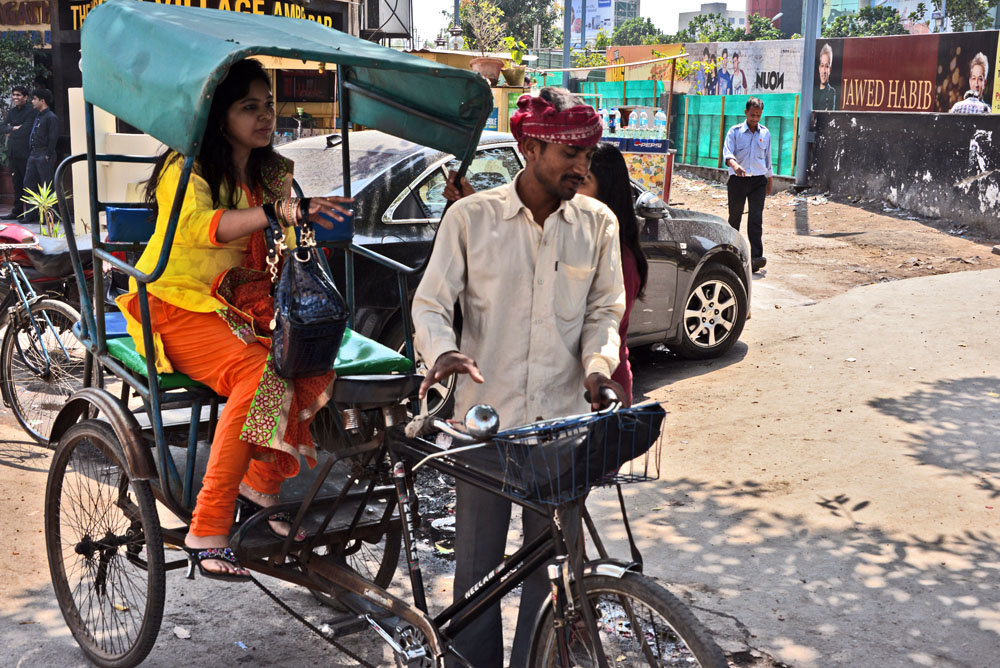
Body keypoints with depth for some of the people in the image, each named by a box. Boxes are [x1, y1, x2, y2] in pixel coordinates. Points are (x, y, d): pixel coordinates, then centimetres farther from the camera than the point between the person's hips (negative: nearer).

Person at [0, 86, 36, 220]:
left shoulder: (31, 111, -7)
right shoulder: (11, 111, 16)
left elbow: (26, 130, -16)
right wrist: (13, 128, -9)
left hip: (25, 153, -7)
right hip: (12, 153, 7)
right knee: (17, 183, 10)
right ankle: (17, 211, 15)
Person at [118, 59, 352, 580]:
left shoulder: (273, 174, 12)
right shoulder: (185, 169, -10)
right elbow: (199, 224, -33)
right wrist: (278, 211, -48)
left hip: (241, 302, 6)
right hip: (176, 306, -6)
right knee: (261, 376, -32)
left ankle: (262, 486, -6)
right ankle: (206, 534, -27)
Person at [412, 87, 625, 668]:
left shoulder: (598, 223, 5)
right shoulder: (472, 217, -2)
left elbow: (606, 309, 10)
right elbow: (431, 302, -1)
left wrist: (599, 362, -9)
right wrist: (444, 351, -21)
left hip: (563, 421, 2)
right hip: (485, 418, -1)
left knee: (553, 563, 8)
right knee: (478, 564, 7)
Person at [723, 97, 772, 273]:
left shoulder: (765, 133, 10)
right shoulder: (735, 131, 0)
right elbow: (727, 153, -14)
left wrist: (769, 182, 22)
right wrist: (735, 165, -35)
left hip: (758, 181, 1)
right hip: (738, 180, -1)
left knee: (756, 218, -11)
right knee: (735, 217, 7)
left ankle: (756, 257, -17)